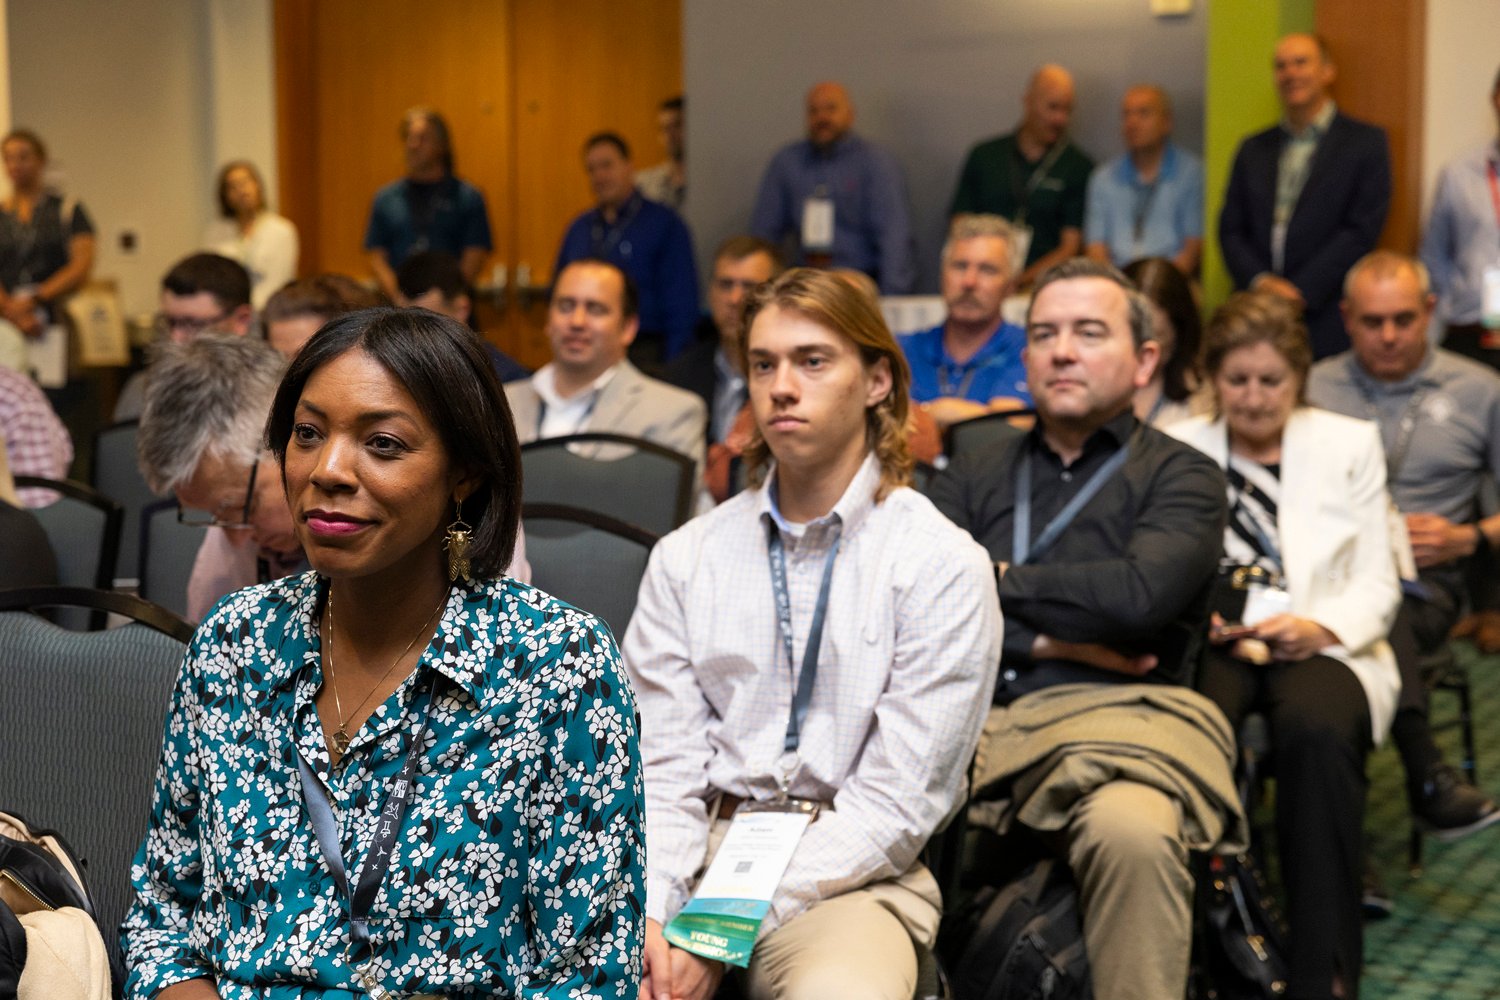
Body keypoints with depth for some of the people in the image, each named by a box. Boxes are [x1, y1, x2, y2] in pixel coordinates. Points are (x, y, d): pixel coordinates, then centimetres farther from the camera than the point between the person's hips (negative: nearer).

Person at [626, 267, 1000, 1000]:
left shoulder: (941, 565, -3)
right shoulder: (685, 558, 10)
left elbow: (897, 801, -9)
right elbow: (664, 767, 4)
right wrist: (649, 918, -15)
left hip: (849, 875, -3)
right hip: (698, 854, 3)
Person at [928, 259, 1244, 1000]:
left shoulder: (1181, 477, 12)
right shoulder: (972, 478, 21)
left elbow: (1139, 594, -8)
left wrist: (994, 581, 3)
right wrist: (1049, 640, -5)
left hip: (1121, 715, -2)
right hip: (976, 713, 3)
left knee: (1132, 833, -37)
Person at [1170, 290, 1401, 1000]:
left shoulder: (1350, 444, 16)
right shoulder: (1177, 448, 15)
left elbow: (1378, 582, 9)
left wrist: (1321, 627, -12)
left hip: (1319, 643, 0)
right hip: (1207, 641, 0)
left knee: (1316, 727, -35)